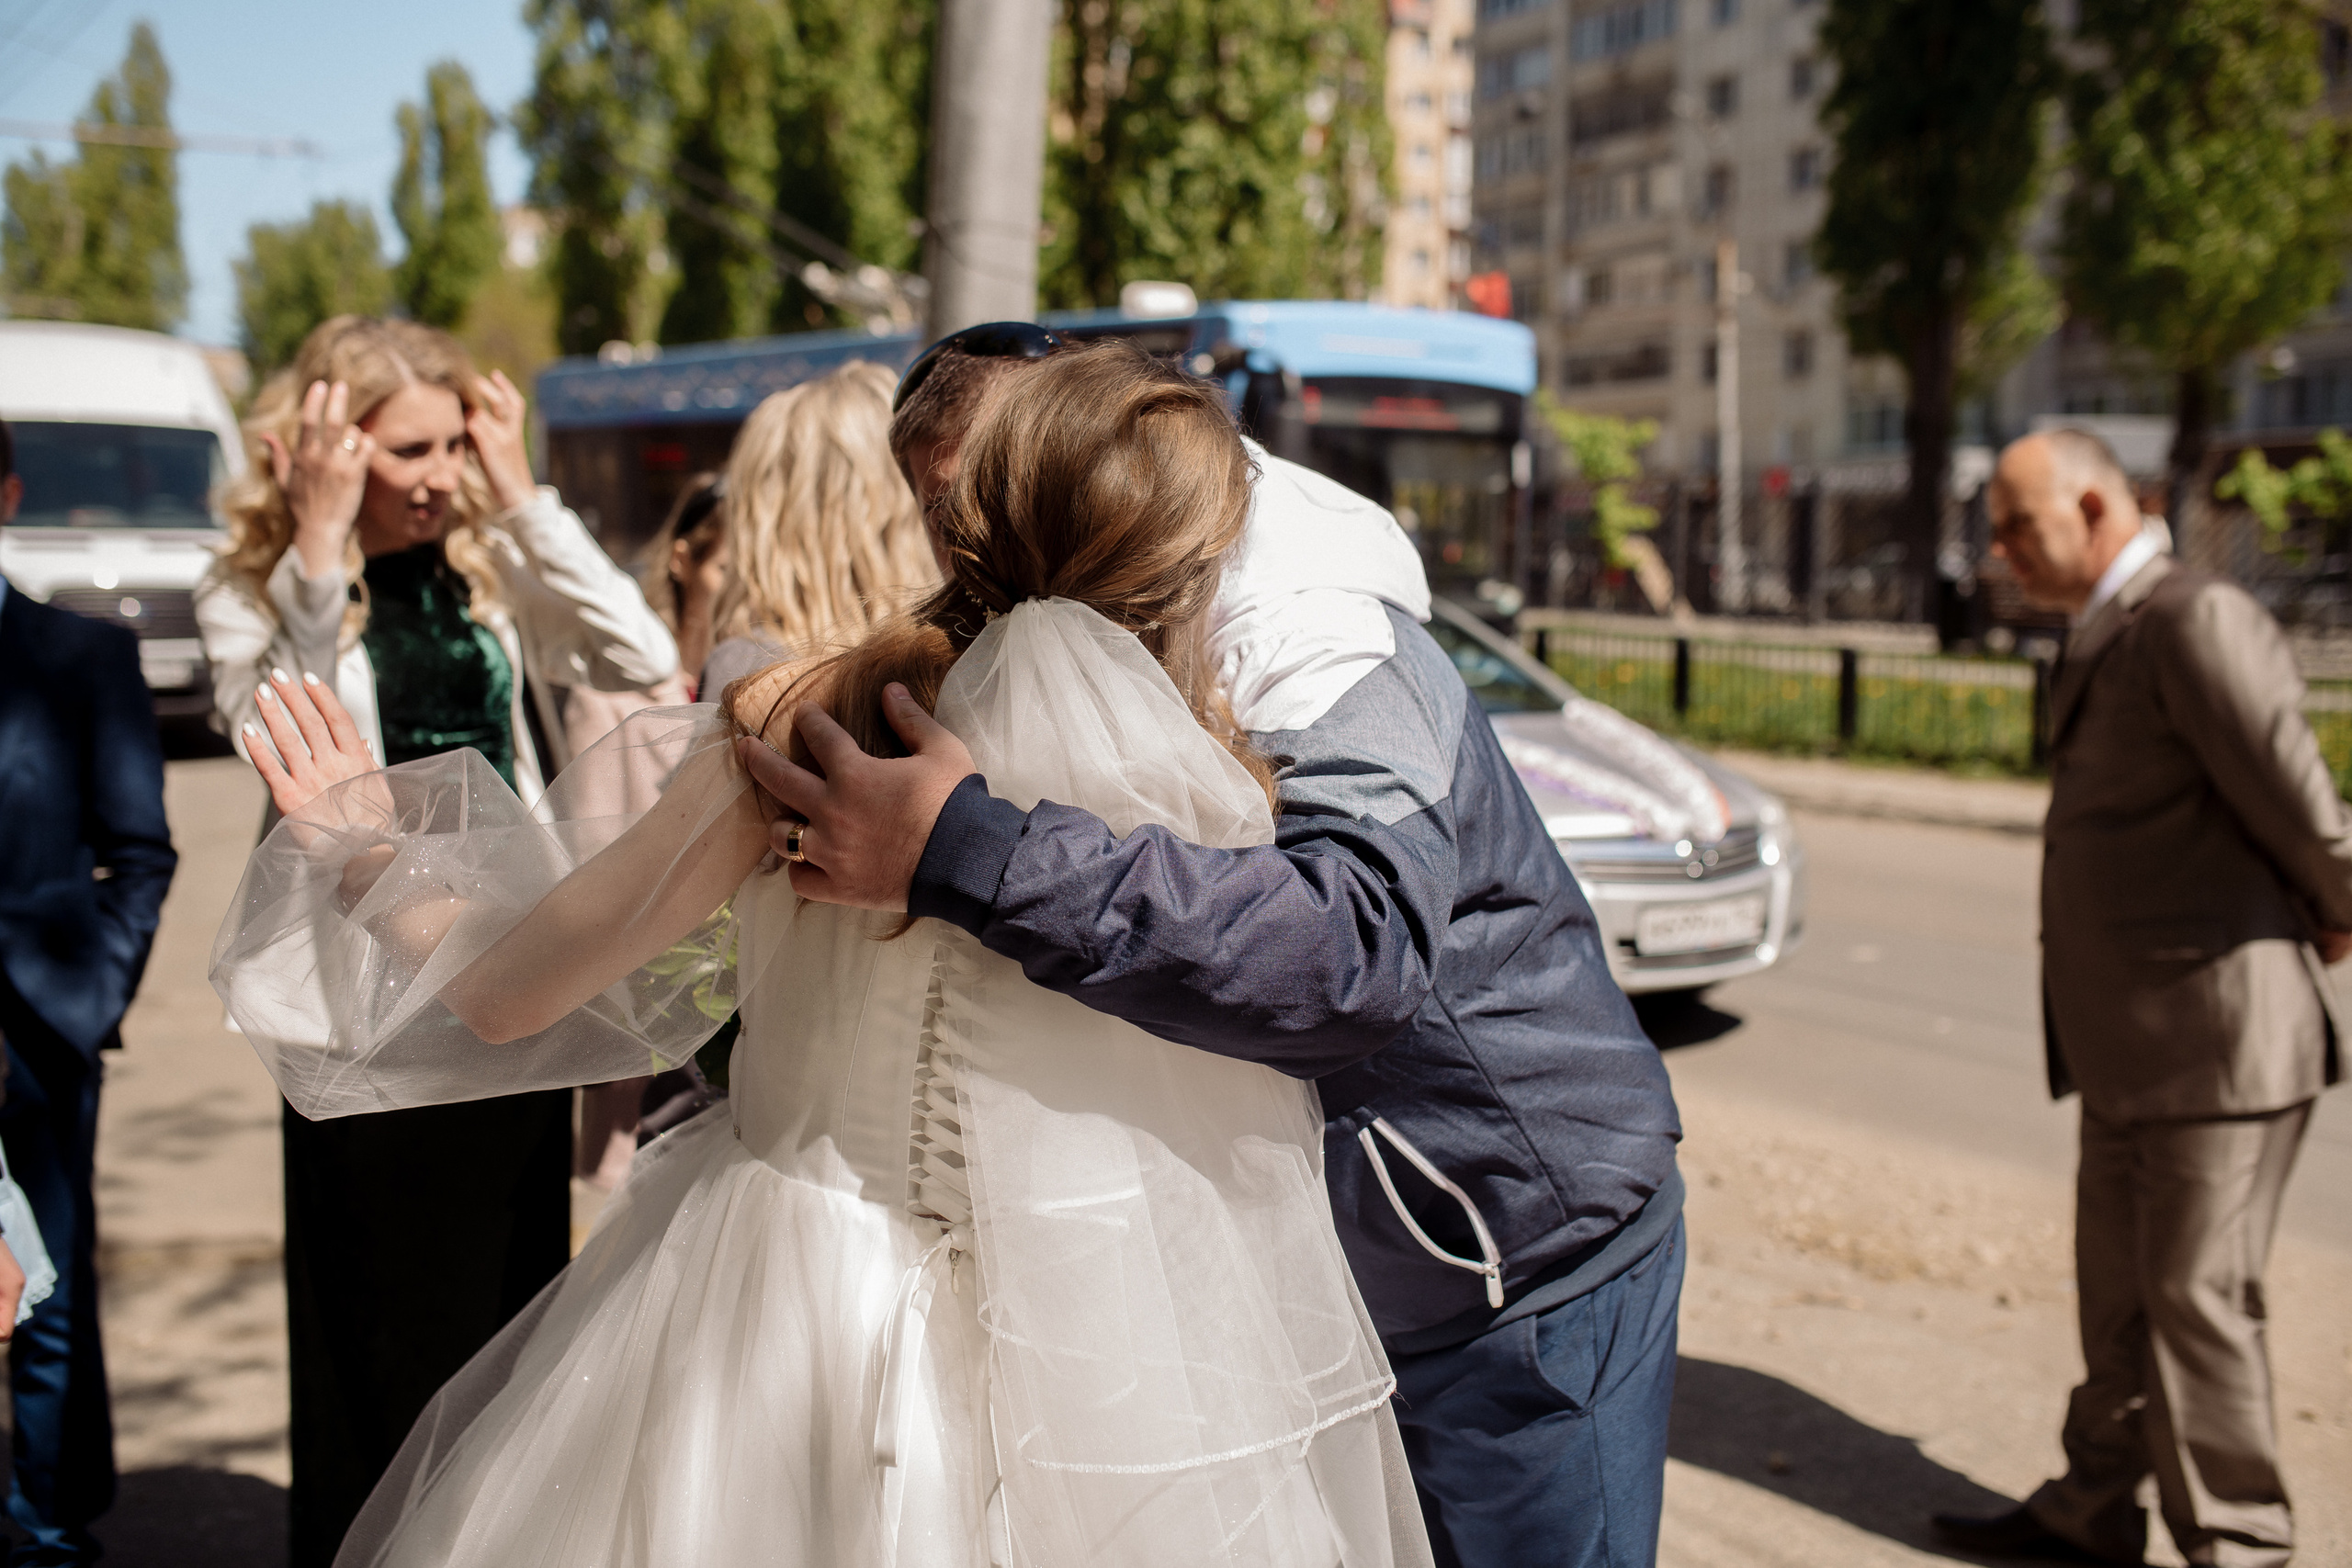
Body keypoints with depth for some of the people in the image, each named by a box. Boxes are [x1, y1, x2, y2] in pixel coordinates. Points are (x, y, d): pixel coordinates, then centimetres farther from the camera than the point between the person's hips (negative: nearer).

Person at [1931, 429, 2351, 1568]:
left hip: (2217, 1035, -9)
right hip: (2133, 1046, 9)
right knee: (2119, 1293, 17)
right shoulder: (2106, 643, 14)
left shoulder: (2196, 621, -16)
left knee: (2197, 1298, 0)